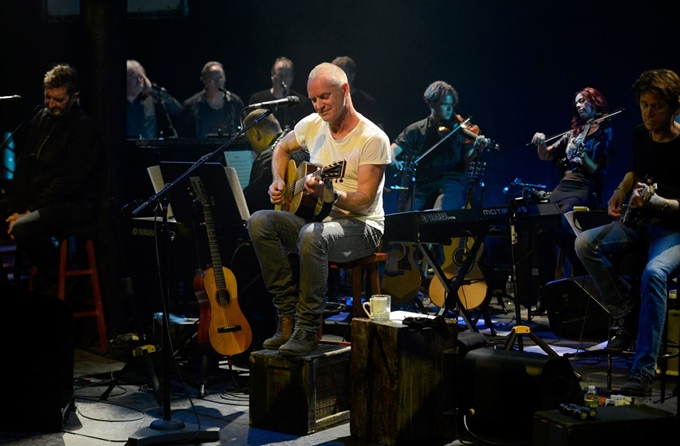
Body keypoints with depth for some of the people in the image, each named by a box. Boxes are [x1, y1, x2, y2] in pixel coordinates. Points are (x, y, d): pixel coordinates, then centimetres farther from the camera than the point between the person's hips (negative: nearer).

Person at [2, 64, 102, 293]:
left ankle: (58, 280, -8)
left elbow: (69, 181, -19)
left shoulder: (84, 128, -14)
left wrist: (30, 213, -20)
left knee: (23, 229, -31)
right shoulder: (41, 118, 9)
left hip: (74, 204, -8)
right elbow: (24, 167, 8)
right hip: (37, 199, 8)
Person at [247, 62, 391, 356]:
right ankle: (287, 317, -16)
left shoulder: (373, 139, -13)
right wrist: (279, 182, 7)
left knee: (312, 234, -39)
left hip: (360, 227, -7)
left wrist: (330, 194, -37)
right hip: (316, 218, 7)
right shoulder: (313, 125, 5)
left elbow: (364, 200, -19)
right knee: (259, 222, -18)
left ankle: (307, 329, -26)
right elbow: (282, 148, 25)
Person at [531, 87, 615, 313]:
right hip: (563, 186, 6)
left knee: (560, 229, -29)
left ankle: (583, 277, -12)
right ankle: (546, 289, -10)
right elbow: (546, 156, 20)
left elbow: (597, 171, -5)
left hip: (585, 189, -6)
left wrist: (581, 155, -22)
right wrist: (540, 143, -1)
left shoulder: (604, 132, 3)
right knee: (542, 232, -15)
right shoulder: (573, 133, 21)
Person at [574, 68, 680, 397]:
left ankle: (643, 371, -34)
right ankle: (629, 315, -7)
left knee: (653, 274, -37)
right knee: (585, 244, -20)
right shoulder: (640, 135, 5)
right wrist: (620, 193, 9)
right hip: (638, 222, 7)